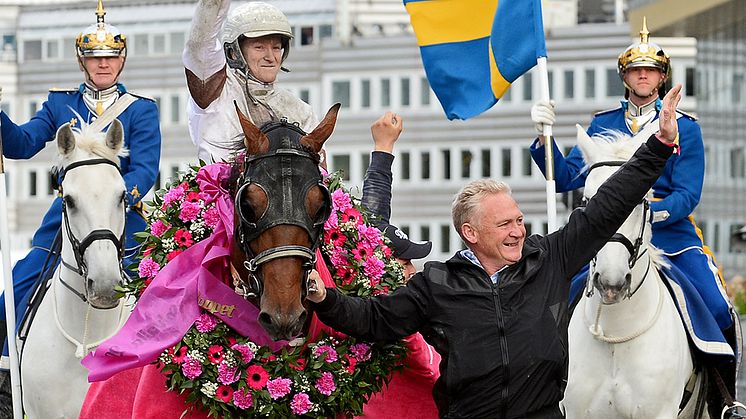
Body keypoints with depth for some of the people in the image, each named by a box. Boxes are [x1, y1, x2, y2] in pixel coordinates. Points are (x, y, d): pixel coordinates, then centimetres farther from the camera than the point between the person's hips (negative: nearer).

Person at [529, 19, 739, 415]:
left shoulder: (684, 127, 5)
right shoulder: (602, 124, 12)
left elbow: (688, 195, -4)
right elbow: (566, 178, 6)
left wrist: (654, 212, -23)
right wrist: (543, 134, -8)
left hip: (671, 234, -2)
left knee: (719, 313, -20)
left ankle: (726, 401, 1)